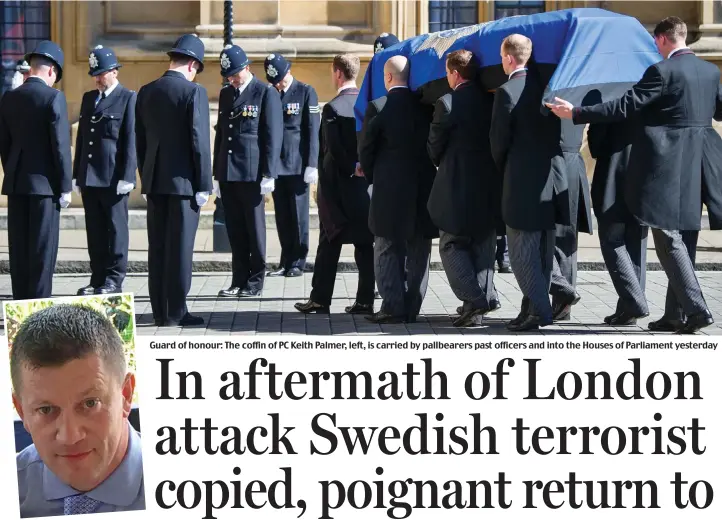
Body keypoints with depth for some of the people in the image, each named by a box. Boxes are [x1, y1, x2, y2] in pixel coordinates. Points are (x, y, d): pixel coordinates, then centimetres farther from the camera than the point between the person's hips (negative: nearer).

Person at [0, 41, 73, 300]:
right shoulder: (53, 97, -11)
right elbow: (60, 144, -13)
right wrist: (65, 186, -7)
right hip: (44, 182, -5)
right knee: (42, 249, -2)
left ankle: (21, 304, 11)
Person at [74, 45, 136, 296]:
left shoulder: (128, 98, -3)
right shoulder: (88, 98, 17)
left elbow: (131, 140, -8)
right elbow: (81, 137, 18)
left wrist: (126, 177, -14)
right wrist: (77, 175, 14)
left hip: (114, 178, -6)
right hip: (89, 177, 6)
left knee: (115, 229, 0)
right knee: (95, 230, 8)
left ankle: (114, 280, 4)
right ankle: (98, 278, 14)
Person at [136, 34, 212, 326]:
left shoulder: (146, 92, 8)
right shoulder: (194, 92, -11)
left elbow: (140, 140, 12)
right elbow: (200, 142, -13)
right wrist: (204, 185, -8)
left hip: (154, 181, 6)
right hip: (184, 181, -6)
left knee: (157, 247, 9)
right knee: (180, 247, -2)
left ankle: (160, 312, 13)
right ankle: (176, 313, 0)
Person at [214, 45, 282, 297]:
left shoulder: (266, 93, -3)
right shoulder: (225, 94, 15)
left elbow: (273, 136, -7)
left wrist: (268, 175, -12)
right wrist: (217, 170, 14)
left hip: (252, 174, -5)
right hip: (228, 173, 6)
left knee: (254, 229, 1)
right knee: (235, 230, 7)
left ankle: (255, 281, 9)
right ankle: (239, 280, 13)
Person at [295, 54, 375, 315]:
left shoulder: (332, 108, -12)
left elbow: (333, 149, -16)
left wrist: (351, 168, -6)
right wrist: (363, 166, 6)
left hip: (338, 184, -4)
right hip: (368, 181, 4)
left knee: (329, 243, 4)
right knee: (365, 243, 6)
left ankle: (320, 299, 8)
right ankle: (365, 300, 6)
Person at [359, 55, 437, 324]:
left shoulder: (378, 107, -9)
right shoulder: (426, 106, 2)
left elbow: (365, 149, -4)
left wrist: (372, 176, 12)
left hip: (389, 190, -4)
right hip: (423, 189, 4)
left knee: (388, 251, 4)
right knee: (419, 252, 10)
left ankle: (393, 307, -1)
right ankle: (412, 307, 12)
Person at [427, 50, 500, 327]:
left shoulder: (447, 104, -12)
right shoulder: (490, 101, 4)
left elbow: (434, 147, -3)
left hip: (457, 187, -6)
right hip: (489, 187, 6)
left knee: (452, 245, 2)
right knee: (483, 245, 14)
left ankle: (473, 299, -11)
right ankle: (485, 297, 16)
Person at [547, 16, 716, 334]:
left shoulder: (662, 71, -12)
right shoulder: (711, 72, 10)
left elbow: (625, 106, -17)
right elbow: (714, 110, 23)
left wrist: (575, 114, -13)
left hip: (663, 168, -7)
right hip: (693, 170, 8)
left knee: (668, 240, -5)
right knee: (679, 241, 13)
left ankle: (696, 309, -12)